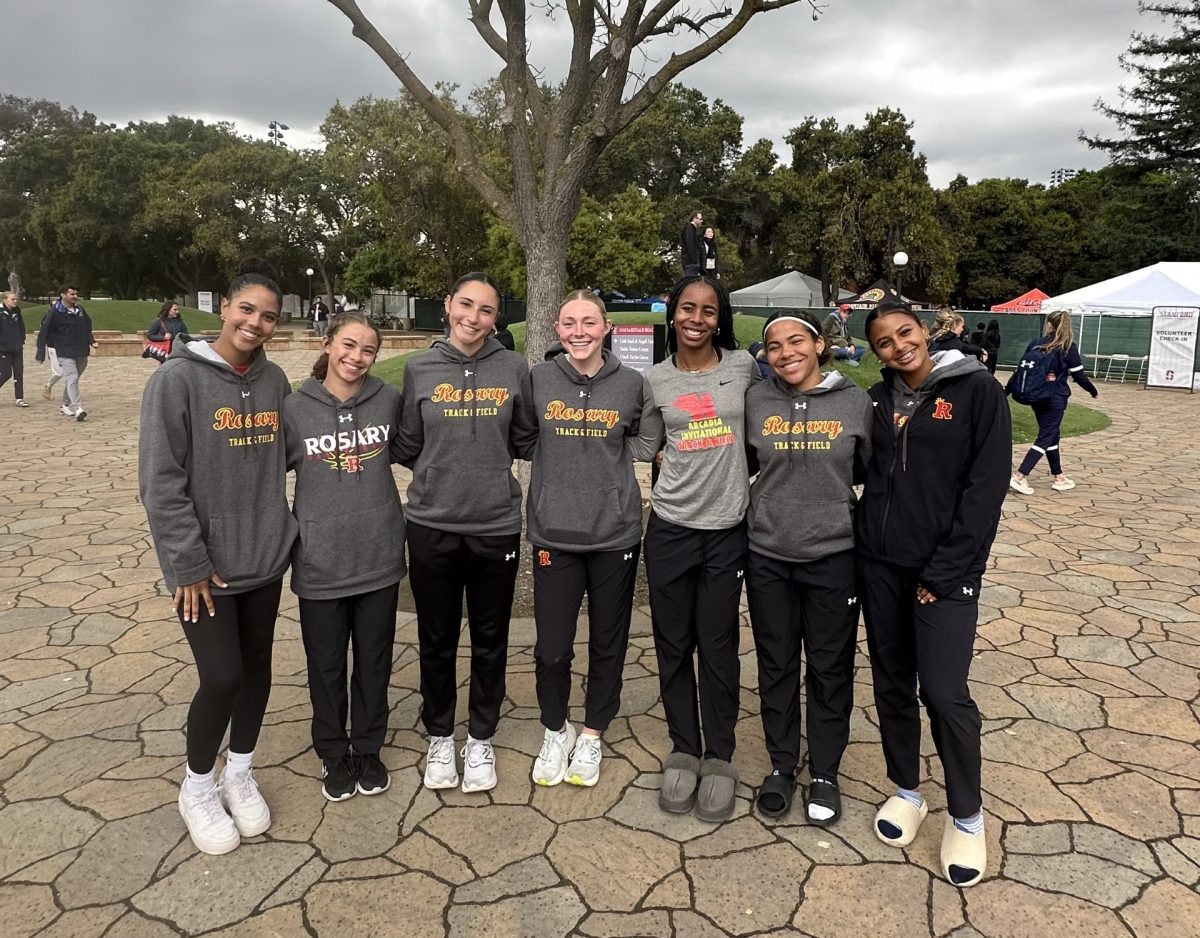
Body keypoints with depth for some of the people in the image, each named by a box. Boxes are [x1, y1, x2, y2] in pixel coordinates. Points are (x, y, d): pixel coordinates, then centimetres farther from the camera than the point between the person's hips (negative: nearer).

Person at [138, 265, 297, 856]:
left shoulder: (274, 382, 4)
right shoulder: (177, 379, -13)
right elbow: (161, 483, -14)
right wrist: (188, 564, -15)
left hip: (265, 558, 5)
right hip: (205, 565, -5)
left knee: (257, 669, 13)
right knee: (221, 677, -3)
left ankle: (239, 775, 34)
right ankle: (198, 788, 23)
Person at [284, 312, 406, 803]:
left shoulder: (389, 400, -4)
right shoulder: (295, 408, -6)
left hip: (379, 557, 1)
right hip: (320, 563, -1)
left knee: (374, 662, 15)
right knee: (327, 666, 14)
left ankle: (368, 749, 35)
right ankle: (333, 754, 34)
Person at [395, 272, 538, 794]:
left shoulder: (514, 369, -1)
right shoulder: (419, 369, 0)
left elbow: (527, 442, 8)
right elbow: (407, 448, 7)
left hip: (496, 526, 0)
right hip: (431, 526, 0)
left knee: (490, 641, 13)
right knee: (437, 641, 13)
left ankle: (481, 740, 33)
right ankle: (439, 737, 34)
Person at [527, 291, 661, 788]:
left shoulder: (633, 384, -2)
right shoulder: (537, 379, -3)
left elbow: (647, 444, 9)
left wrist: (605, 456, 0)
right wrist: (576, 452, -1)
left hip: (615, 534, 1)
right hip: (554, 532, 0)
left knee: (607, 644, 13)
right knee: (552, 649, 3)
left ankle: (591, 736, 35)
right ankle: (555, 732, 31)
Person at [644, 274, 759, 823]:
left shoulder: (743, 366, 0)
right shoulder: (657, 380, 3)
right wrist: (682, 463, 5)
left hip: (726, 529, -1)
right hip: (670, 529, 1)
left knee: (718, 647, 5)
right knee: (673, 646, 8)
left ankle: (719, 760, 22)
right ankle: (683, 752, 26)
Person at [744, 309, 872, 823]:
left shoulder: (855, 401, -4)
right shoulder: (755, 401, -2)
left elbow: (869, 471, 6)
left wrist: (829, 483, -6)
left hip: (833, 556, -1)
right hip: (768, 556, 1)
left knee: (830, 667, 10)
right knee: (776, 665, 13)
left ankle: (825, 773, 29)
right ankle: (782, 765, 31)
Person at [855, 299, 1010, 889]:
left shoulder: (976, 390, -7)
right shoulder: (878, 400, 7)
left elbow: (986, 487, -11)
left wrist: (944, 571, -13)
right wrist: (866, 537, -1)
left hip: (945, 569, -4)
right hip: (879, 564, 5)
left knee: (945, 693, -5)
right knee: (892, 682, 12)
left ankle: (966, 817, 17)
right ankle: (907, 792, 31)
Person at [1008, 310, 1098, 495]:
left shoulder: (1035, 343, 2)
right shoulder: (1068, 348, -8)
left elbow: (1020, 369, 3)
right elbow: (1079, 375, -5)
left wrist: (1006, 391, 9)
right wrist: (1094, 391, 12)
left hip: (1036, 397, 5)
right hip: (1055, 398, -5)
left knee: (1052, 435, 17)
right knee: (1045, 437, -1)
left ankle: (1059, 477, 24)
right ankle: (1019, 476, -14)